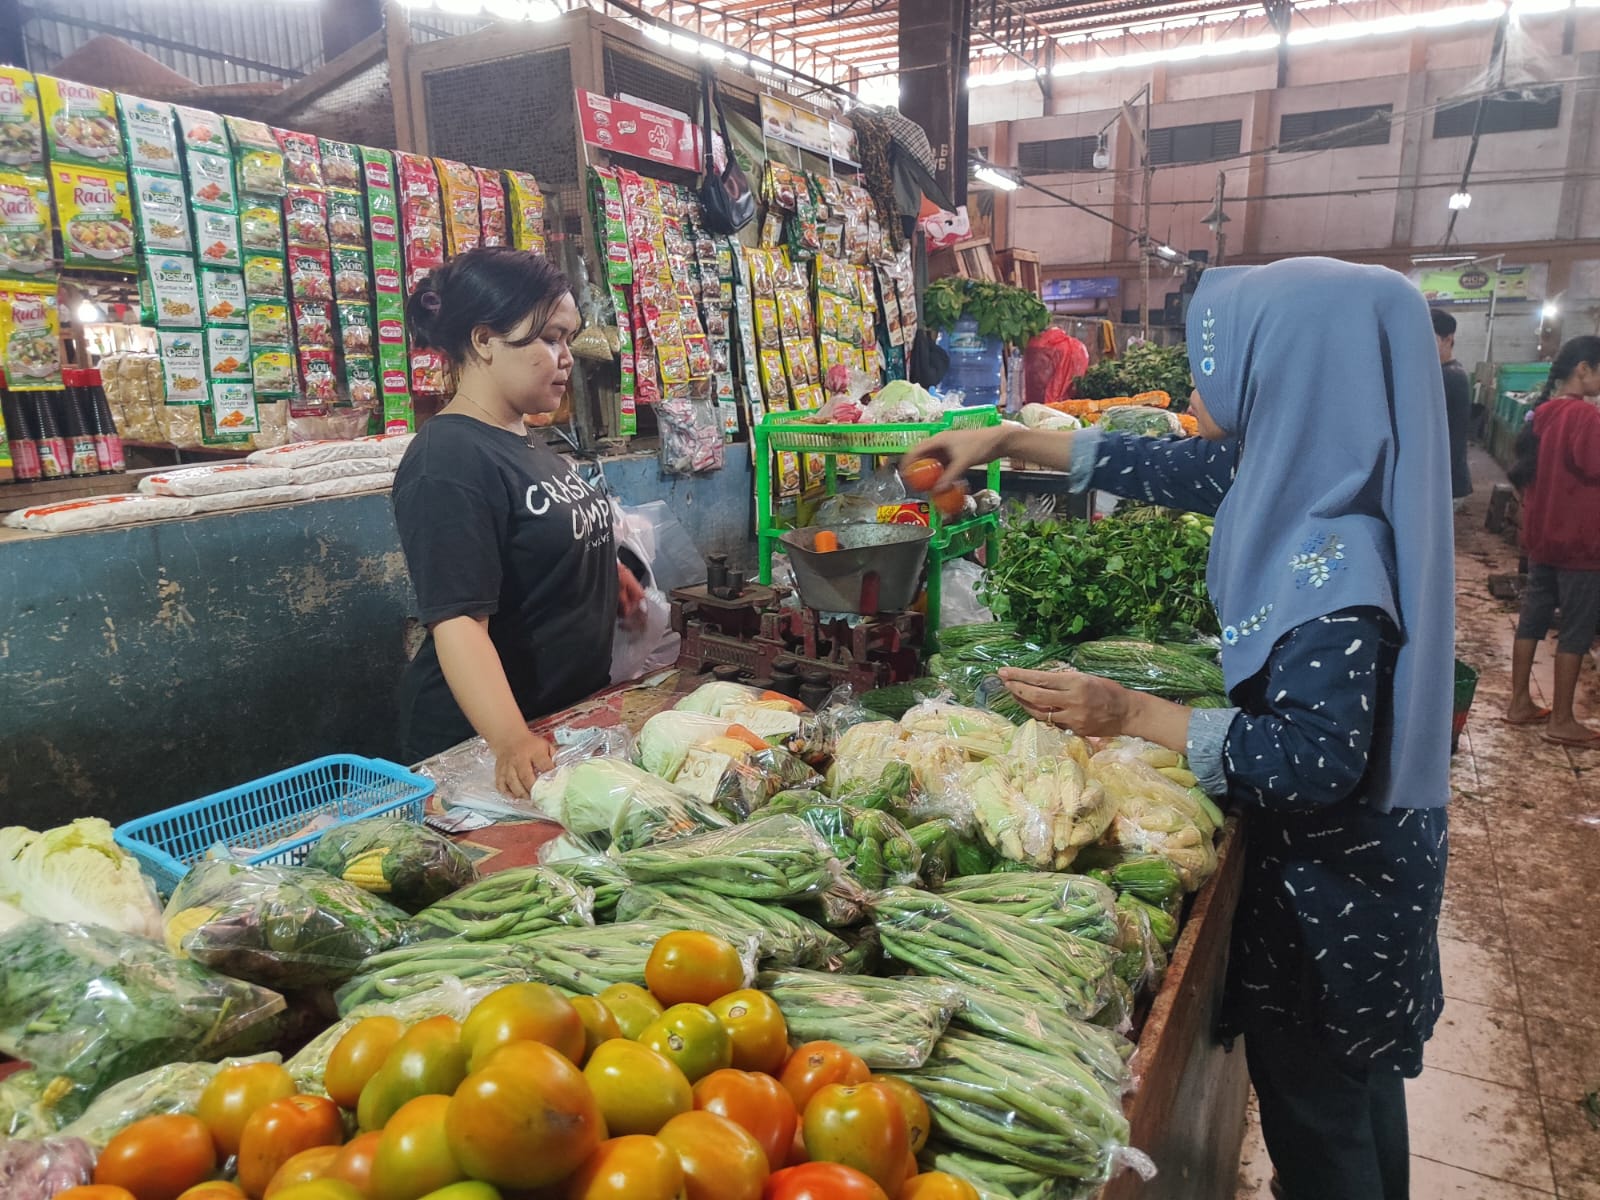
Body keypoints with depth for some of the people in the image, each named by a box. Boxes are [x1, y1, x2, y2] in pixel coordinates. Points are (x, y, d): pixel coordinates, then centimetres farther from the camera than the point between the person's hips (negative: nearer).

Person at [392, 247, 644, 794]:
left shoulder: (525, 441, 7)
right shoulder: (449, 462, -22)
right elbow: (459, 620, -29)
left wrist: (599, 568, 6)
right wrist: (512, 743, -40)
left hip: (573, 710, 9)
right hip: (479, 740, -9)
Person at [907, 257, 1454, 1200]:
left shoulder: (1332, 563, -31)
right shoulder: (1302, 472, -4)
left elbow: (1317, 762, -31)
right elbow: (1173, 468, 6)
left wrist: (1131, 714, -28)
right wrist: (1009, 440, 7)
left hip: (1329, 890, -8)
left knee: (1317, 1122, 14)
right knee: (1357, 1081, 29)